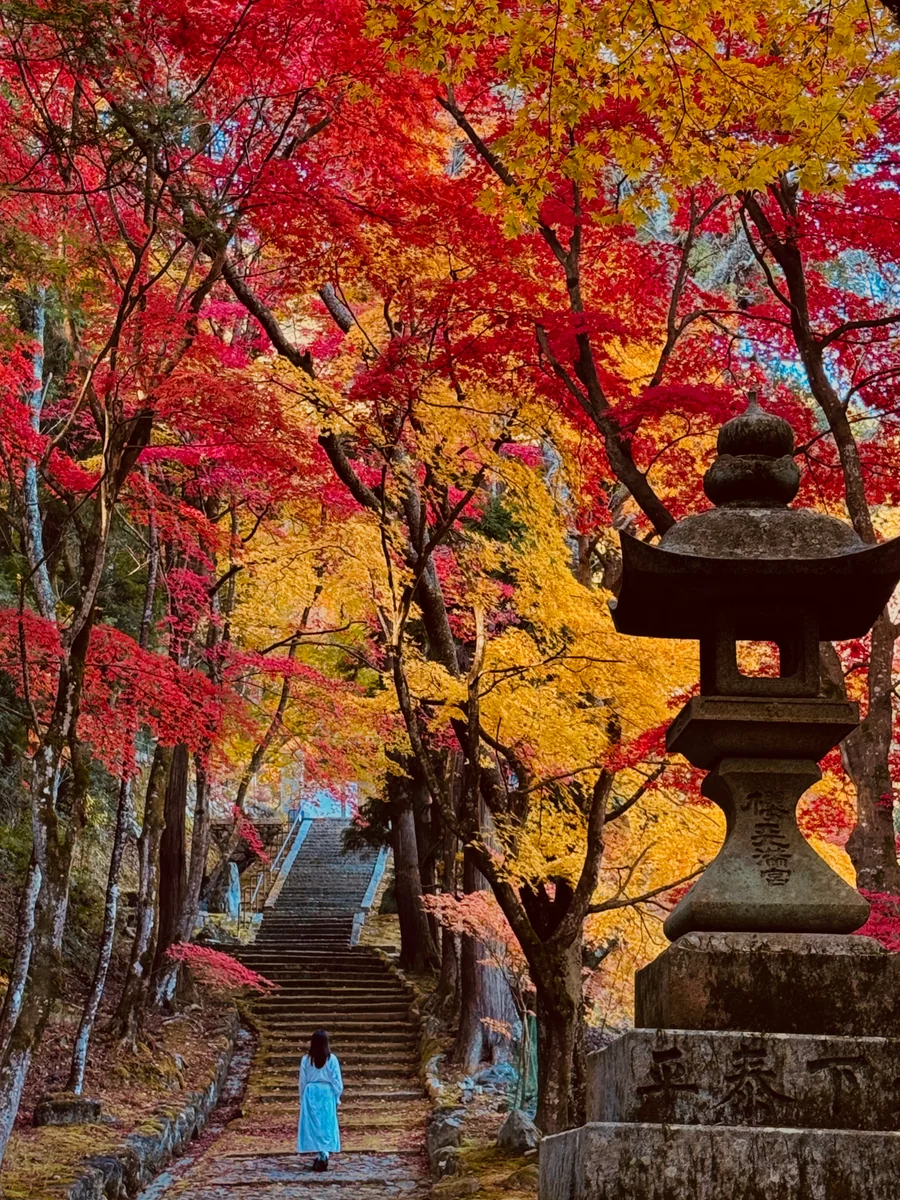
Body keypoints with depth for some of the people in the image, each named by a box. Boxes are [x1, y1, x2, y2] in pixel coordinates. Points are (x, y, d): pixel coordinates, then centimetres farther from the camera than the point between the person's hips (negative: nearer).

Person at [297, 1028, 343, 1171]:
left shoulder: (306, 1059, -6)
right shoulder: (332, 1059, -7)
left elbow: (302, 1082, 1)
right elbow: (337, 1081, -4)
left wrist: (302, 1099, 13)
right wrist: (337, 1098, 8)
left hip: (311, 1094, 0)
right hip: (327, 1094, 0)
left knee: (313, 1125, 8)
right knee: (327, 1125, 6)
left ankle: (319, 1155, 7)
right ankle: (324, 1155, -5)